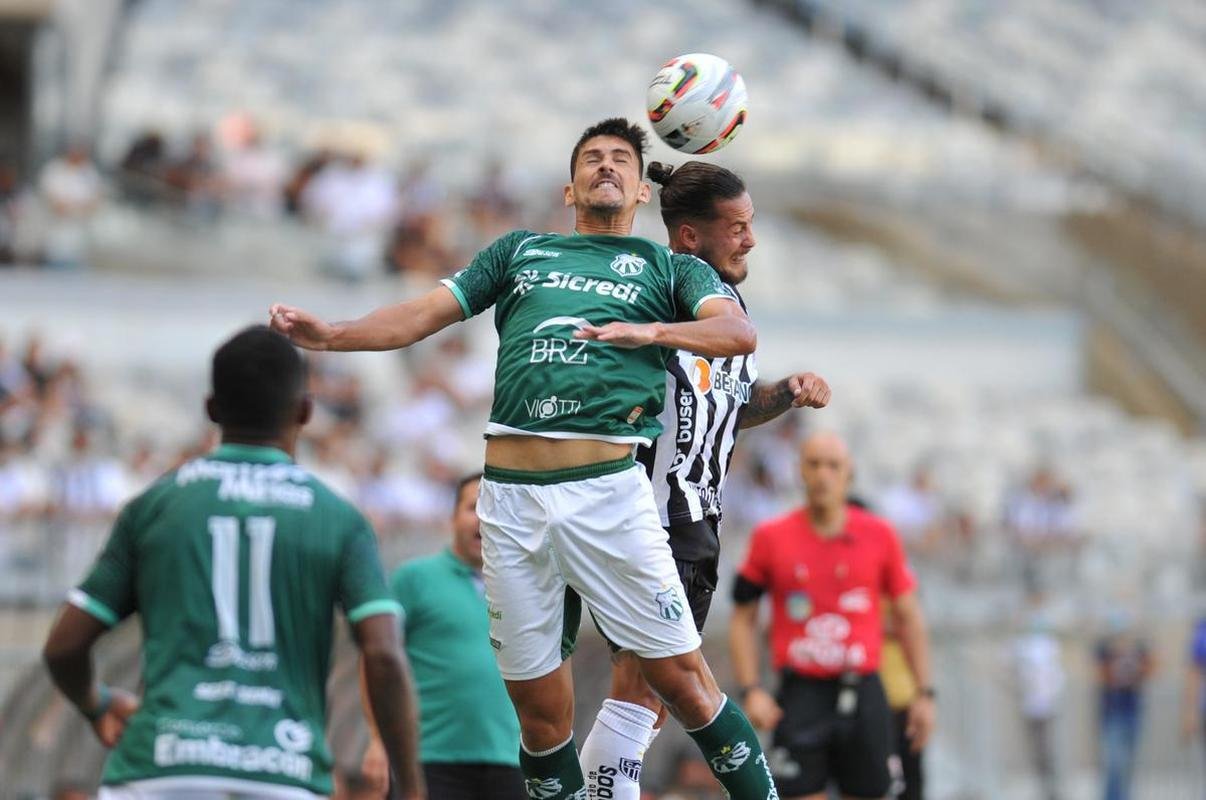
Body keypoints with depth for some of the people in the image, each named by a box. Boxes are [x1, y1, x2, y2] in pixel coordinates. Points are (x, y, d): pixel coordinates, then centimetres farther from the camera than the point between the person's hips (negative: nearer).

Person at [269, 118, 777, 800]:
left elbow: (740, 333, 0)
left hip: (609, 487, -2)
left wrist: (649, 332, -15)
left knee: (683, 681, -6)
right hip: (510, 492, 2)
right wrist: (331, 334, 3)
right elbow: (426, 314, 18)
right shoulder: (520, 251, 23)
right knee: (540, 710, 3)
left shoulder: (669, 266, 16)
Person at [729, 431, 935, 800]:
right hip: (800, 697, -1)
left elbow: (907, 617, 11)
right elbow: (743, 620, 8)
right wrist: (751, 690, -3)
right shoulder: (771, 538, 3)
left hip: (861, 697, 1)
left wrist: (924, 693, 7)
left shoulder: (879, 535, 5)